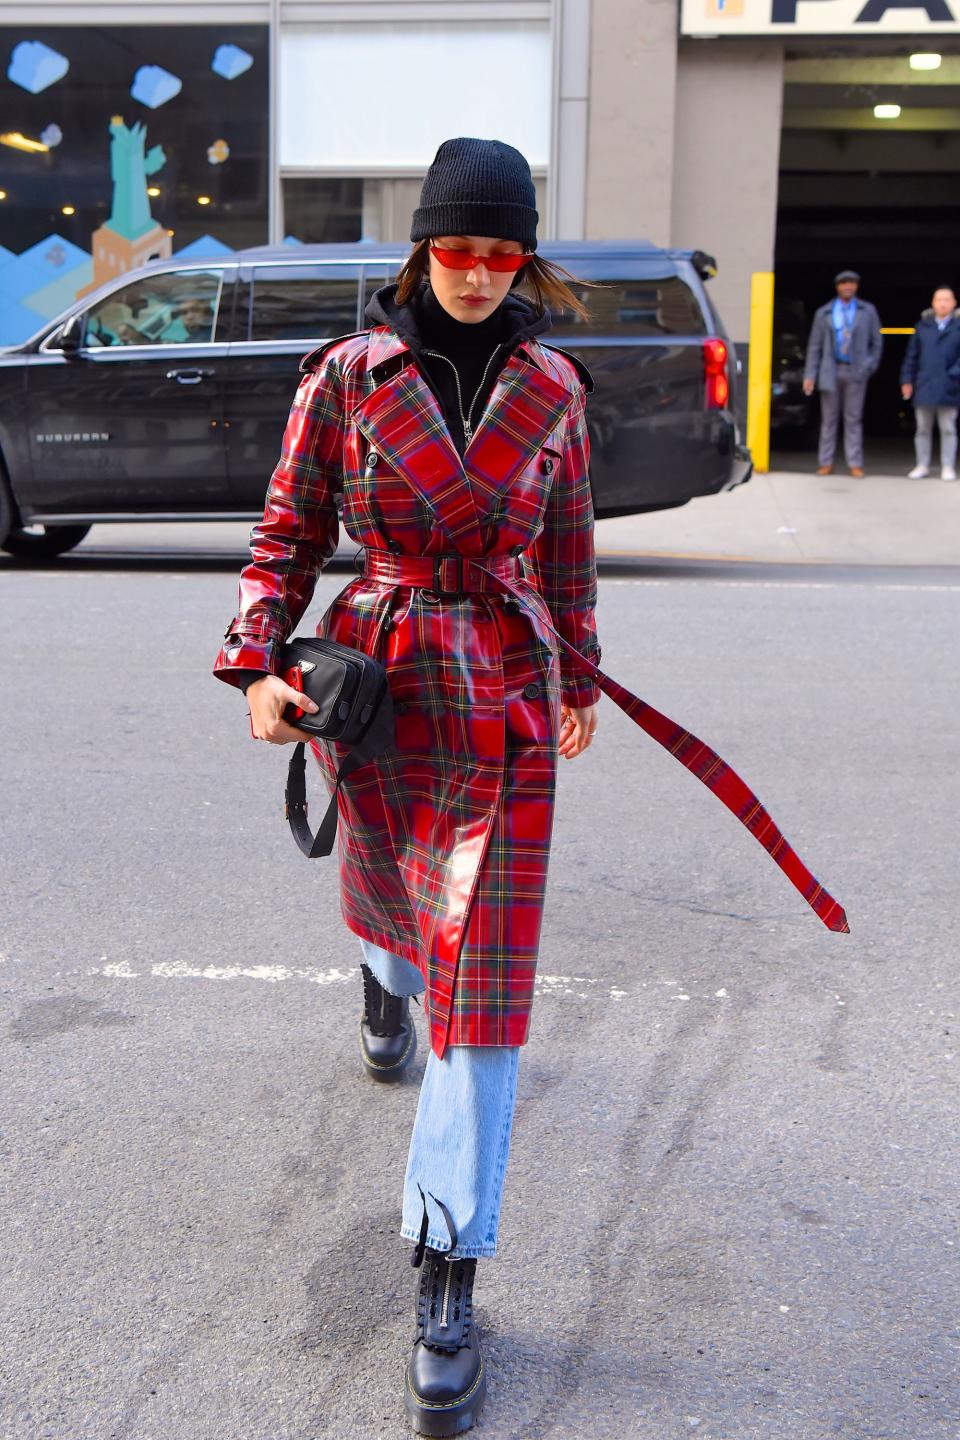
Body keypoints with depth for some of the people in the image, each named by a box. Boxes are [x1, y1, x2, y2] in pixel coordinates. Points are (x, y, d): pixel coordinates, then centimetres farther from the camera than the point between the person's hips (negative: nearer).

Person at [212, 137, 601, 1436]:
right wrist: (257, 664, -14)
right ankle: (385, 978, 66)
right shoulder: (347, 377, -5)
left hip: (508, 699, 0)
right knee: (390, 886, 24)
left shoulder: (553, 386, 0)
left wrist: (578, 681, 18)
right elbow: (289, 536, 0)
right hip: (375, 687, 1)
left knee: (484, 971, -6)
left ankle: (448, 1280, 1)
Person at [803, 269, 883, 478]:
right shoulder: (824, 313, 8)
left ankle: (855, 464, 3)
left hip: (856, 372, 0)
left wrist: (871, 365, 1)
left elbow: (877, 341, 12)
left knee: (853, 419, 1)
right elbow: (814, 346, 7)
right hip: (831, 371, 0)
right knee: (829, 419, 3)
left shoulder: (868, 311, 8)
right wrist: (810, 375, 0)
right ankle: (826, 462, 7)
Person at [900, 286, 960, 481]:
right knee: (923, 429, 9)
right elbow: (911, 355, 10)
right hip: (923, 387, 2)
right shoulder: (923, 326, 9)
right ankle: (922, 465, 18)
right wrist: (907, 380, 5)